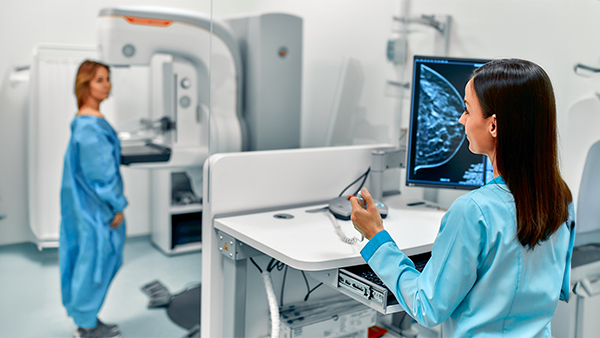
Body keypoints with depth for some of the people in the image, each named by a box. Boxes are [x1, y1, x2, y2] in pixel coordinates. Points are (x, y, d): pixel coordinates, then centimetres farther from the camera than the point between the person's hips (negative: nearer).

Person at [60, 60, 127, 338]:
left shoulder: (89, 121, 10)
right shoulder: (90, 127, -22)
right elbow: (99, 172, -22)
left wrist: (114, 204, 19)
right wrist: (116, 207, -16)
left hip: (89, 204, 10)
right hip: (96, 208, -10)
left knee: (90, 259, 17)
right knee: (94, 260, 2)